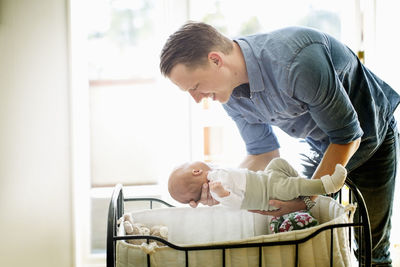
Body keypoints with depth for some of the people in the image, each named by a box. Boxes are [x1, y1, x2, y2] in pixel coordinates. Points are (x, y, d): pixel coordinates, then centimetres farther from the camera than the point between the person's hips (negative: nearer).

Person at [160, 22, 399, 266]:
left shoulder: (296, 62, -39)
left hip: (368, 138, -5)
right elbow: (264, 154, -5)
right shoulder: (229, 93, -15)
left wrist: (307, 198, -30)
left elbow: (347, 137, -28)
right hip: (320, 145, 6)